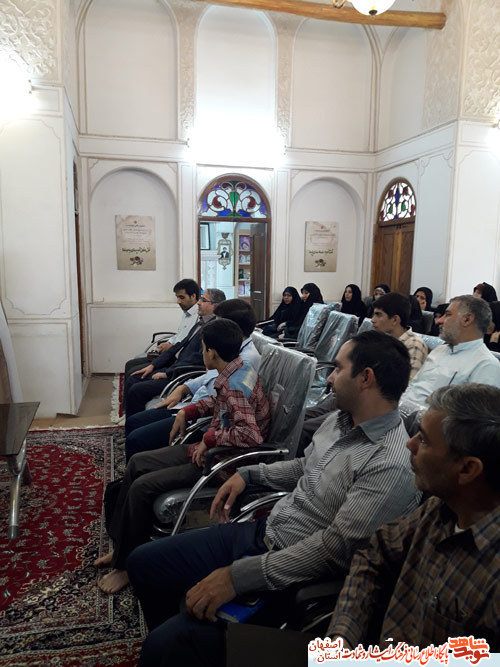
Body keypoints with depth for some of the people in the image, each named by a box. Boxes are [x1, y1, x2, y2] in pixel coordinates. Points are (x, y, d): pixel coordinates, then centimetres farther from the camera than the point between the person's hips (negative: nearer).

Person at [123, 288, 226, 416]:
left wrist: (167, 373, -17)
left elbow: (199, 359, -21)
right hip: (172, 366, 10)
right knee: (131, 380, 6)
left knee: (136, 390, -16)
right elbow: (180, 345, 17)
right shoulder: (201, 322, 16)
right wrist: (152, 365, 11)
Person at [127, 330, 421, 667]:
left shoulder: (392, 465, -23)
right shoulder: (339, 420, 4)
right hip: (261, 530, 8)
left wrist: (239, 576, -26)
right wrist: (247, 474, 11)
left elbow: (337, 547, -27)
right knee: (143, 562, 12)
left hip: (291, 576, -8)